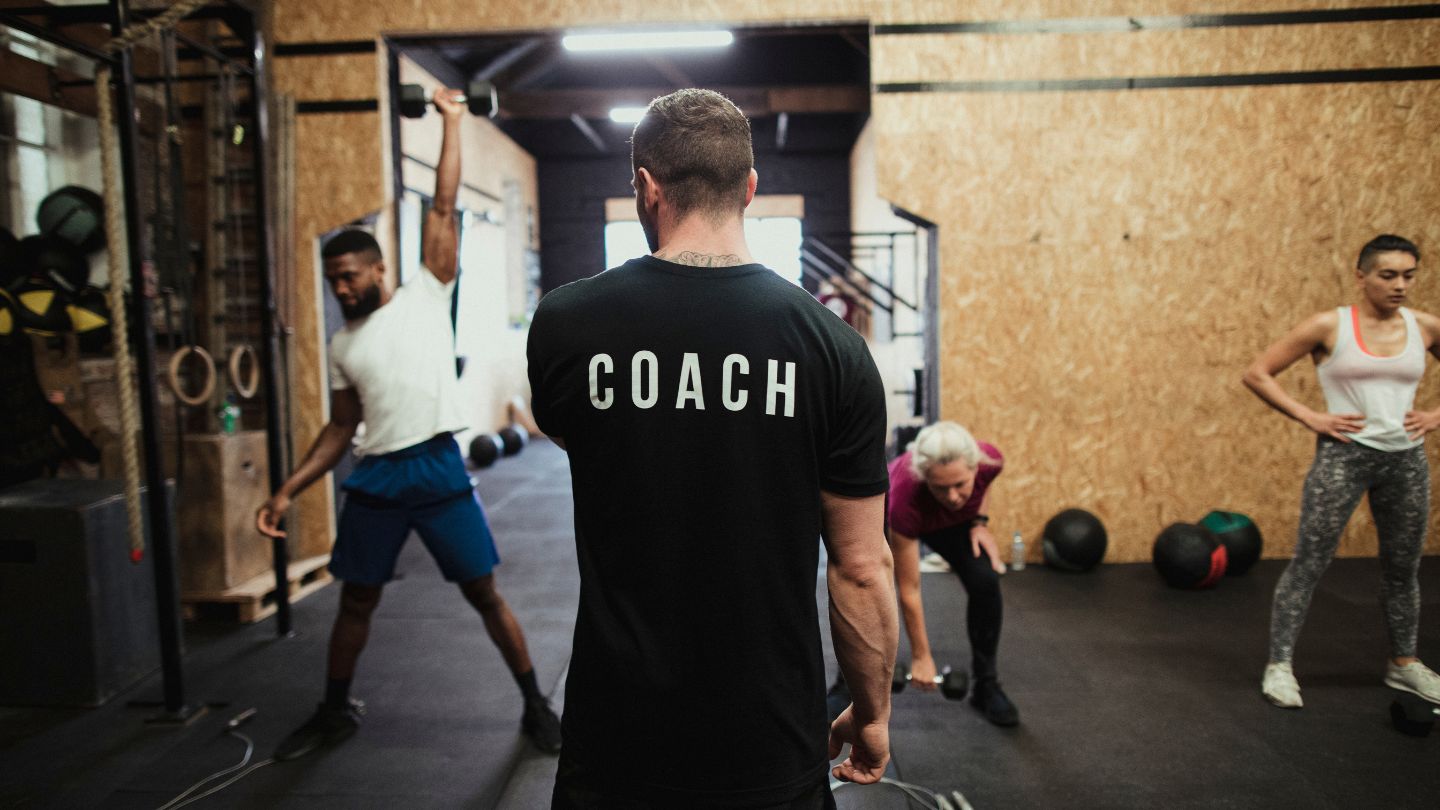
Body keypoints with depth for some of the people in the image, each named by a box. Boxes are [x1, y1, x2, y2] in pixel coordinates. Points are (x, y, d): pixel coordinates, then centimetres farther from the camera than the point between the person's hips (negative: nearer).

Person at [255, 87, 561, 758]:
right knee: (356, 601, 16)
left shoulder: (426, 294, 3)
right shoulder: (342, 346, 14)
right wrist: (288, 490, 10)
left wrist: (451, 122, 2)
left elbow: (443, 208, 0)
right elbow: (340, 430, 17)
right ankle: (336, 711, 37)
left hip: (438, 466, -4)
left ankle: (536, 705, 18)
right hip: (374, 478, 4)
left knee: (484, 594, 3)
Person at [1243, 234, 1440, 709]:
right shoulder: (1329, 326, -6)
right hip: (1344, 455, -4)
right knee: (1309, 562, -4)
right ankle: (1279, 665, 5)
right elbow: (1257, 374, -7)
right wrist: (1310, 417, -11)